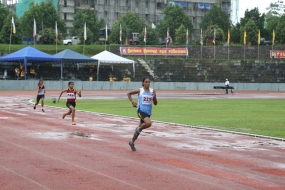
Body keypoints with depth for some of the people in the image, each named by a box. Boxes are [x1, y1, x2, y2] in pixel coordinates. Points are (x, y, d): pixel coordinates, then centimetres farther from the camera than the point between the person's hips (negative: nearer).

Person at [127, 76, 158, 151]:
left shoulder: (152, 91, 5)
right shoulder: (140, 91, -3)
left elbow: (155, 103, 5)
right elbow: (129, 93, 8)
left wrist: (154, 97, -14)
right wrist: (132, 102, -6)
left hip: (148, 112, 5)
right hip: (141, 110, -5)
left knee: (140, 128, 15)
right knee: (148, 123, -30)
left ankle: (132, 142, 34)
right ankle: (138, 129, -1)